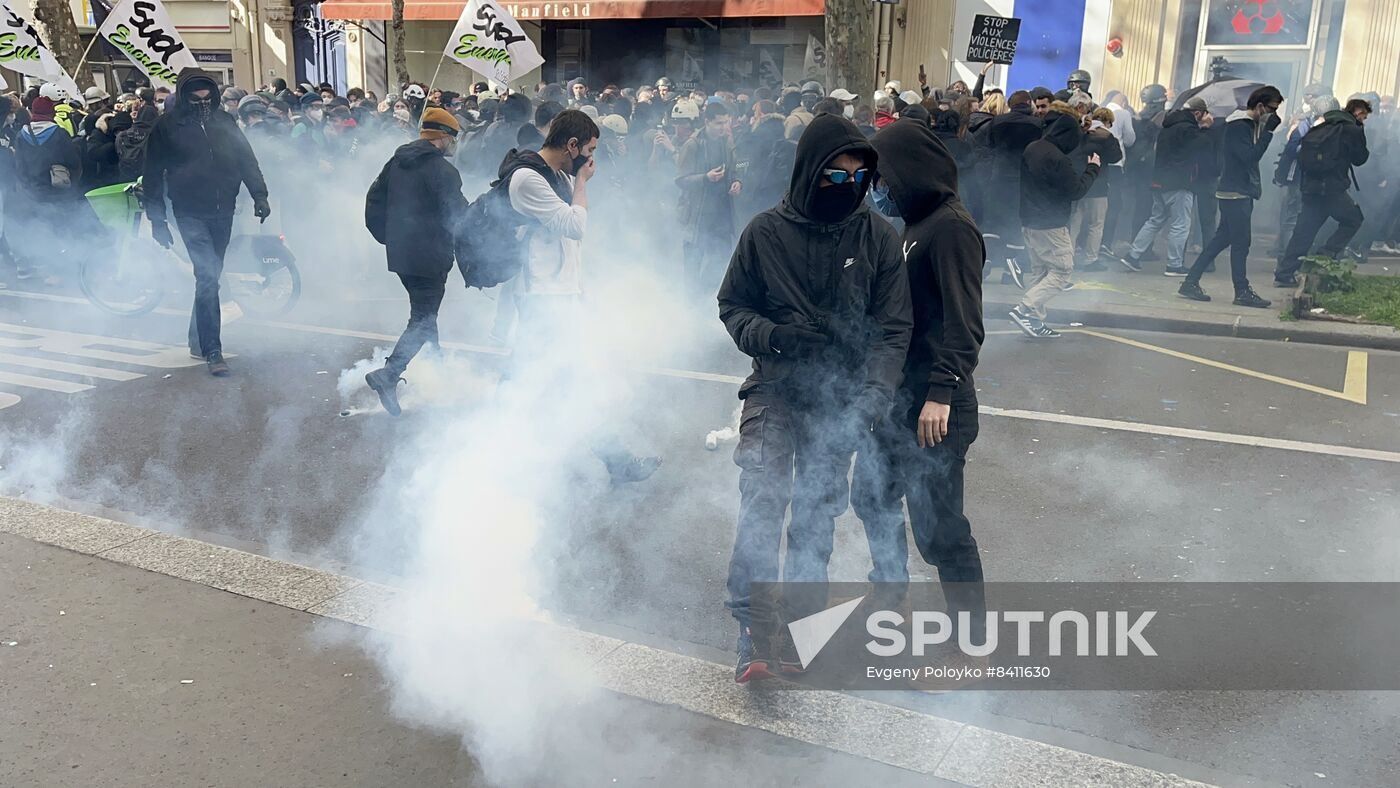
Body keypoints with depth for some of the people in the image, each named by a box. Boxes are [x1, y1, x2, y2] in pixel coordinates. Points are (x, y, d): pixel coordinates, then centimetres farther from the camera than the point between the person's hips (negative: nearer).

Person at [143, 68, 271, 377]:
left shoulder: (224, 122, 8)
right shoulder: (167, 126, -1)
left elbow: (247, 159, 11)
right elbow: (153, 174, 2)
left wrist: (259, 195, -1)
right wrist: (156, 218, -1)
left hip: (223, 212, 4)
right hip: (191, 214, -4)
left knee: (210, 276, 12)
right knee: (207, 276, -14)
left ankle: (198, 340, 27)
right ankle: (212, 351, -13)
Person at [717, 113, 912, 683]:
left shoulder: (878, 238, -3)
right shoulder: (766, 232, -5)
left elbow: (893, 328, -4)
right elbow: (732, 305, 4)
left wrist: (873, 396, -19)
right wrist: (773, 337, -16)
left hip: (840, 400, 1)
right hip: (774, 389, -1)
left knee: (818, 513, 9)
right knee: (763, 500, -17)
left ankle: (798, 626, 24)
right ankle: (753, 627, -10)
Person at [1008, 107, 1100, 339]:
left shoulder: (1031, 149, 5)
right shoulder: (1058, 160, -21)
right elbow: (1076, 190, -14)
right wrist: (1092, 168, -2)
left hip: (1029, 221, 9)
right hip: (1051, 225, -9)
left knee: (1040, 271, 14)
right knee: (1062, 269, -1)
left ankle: (1035, 321, 13)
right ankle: (1024, 309, -11)